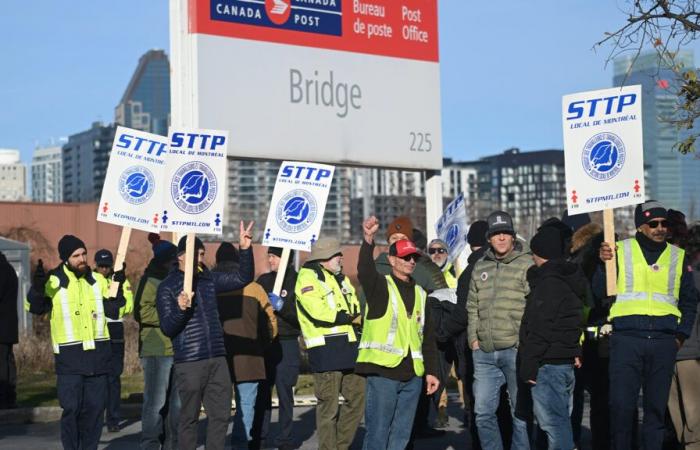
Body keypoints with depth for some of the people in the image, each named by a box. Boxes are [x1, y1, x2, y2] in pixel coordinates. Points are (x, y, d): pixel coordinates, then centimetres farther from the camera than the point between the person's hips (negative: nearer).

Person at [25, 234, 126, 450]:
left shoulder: (97, 280, 10)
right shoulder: (53, 281, -3)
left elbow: (113, 311, 11)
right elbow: (34, 307, -7)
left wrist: (118, 287, -3)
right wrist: (38, 287, -23)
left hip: (98, 354, 4)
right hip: (69, 358, -4)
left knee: (95, 407, 7)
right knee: (71, 408, -5)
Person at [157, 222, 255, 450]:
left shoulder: (209, 279, 12)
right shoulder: (167, 287, -3)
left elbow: (243, 278, 11)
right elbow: (167, 328, -6)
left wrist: (246, 249, -1)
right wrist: (180, 309, -24)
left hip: (217, 359, 5)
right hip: (189, 363, -5)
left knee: (221, 414, 6)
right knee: (189, 418, 1)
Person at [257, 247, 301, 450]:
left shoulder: (297, 281, -2)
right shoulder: (264, 280, 12)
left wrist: (282, 306, -22)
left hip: (286, 345, -4)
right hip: (263, 343, 4)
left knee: (285, 394, -1)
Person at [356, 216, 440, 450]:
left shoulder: (420, 294, 18)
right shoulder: (380, 286, 1)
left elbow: (428, 337, 20)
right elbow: (364, 271, -23)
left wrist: (431, 371, 14)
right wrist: (368, 240, -38)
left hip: (412, 374, 6)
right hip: (382, 371, -6)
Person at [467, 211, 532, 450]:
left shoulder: (527, 264, -2)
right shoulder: (480, 267, 16)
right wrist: (473, 338, 10)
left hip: (516, 350, -5)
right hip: (484, 352, 6)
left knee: (521, 412, 1)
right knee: (483, 412, 7)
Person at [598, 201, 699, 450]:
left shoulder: (678, 257, 14)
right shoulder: (620, 251, 6)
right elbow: (600, 293, 1)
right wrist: (604, 263, -13)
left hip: (664, 341, 3)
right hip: (626, 338, -2)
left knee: (657, 406, 6)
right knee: (621, 404, -6)